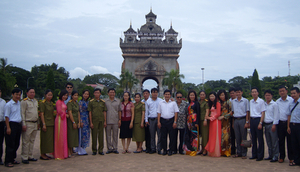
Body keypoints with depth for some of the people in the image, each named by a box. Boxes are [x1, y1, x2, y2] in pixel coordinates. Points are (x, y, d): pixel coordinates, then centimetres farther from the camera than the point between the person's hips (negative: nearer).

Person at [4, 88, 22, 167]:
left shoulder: (20, 104, 11)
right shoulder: (8, 104, -8)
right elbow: (7, 117, -10)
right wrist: (8, 128, -15)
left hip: (19, 125, 7)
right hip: (12, 124, -7)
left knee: (16, 143, 12)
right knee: (10, 144, -3)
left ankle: (12, 159, 24)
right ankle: (8, 161, 5)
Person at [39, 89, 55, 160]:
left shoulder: (51, 103, 14)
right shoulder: (42, 103, -8)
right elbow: (42, 114, -12)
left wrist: (54, 122, 14)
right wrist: (43, 124, -16)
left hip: (51, 124, 8)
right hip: (46, 124, -8)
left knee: (50, 139, 9)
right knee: (45, 139, -2)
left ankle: (44, 154, 19)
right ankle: (42, 155, 7)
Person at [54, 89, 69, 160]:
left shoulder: (63, 102, 18)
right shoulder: (59, 102, -9)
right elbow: (59, 111, -14)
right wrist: (65, 114, -2)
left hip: (64, 120, 9)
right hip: (60, 120, -9)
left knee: (63, 137, 11)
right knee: (59, 137, -4)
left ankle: (63, 153, 18)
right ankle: (58, 155, 3)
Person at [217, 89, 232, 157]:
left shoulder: (228, 102, -1)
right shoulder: (218, 103, 14)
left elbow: (231, 112, -6)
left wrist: (223, 116, -10)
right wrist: (218, 116, 4)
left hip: (226, 121, -4)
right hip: (219, 121, 4)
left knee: (225, 136, -9)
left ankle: (227, 151, -1)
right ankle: (221, 151, 5)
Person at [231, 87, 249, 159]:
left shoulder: (245, 100, -1)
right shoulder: (233, 101, 11)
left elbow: (247, 112, -2)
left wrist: (247, 122, -9)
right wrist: (233, 123, 10)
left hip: (242, 119, -4)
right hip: (236, 120, 4)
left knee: (243, 137, 0)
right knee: (237, 137, 8)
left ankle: (244, 153, 8)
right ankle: (238, 152, 17)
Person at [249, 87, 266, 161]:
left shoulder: (261, 101, -6)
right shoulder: (251, 101, 11)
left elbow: (263, 113, -9)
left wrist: (260, 123, -15)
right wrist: (249, 122, 13)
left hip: (258, 119, -6)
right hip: (252, 120, 6)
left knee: (260, 138, 0)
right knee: (253, 138, 11)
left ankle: (260, 155, 8)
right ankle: (254, 154, 19)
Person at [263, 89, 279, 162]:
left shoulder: (274, 104, -4)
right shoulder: (263, 104, 12)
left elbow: (276, 115, -8)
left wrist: (274, 125, -13)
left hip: (272, 124, -6)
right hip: (266, 124, 6)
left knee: (274, 141, -3)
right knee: (268, 142, 12)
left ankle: (275, 156, 3)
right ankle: (270, 155, 20)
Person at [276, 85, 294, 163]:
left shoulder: (291, 100, -4)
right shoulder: (277, 101, 10)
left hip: (288, 122, -4)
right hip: (280, 123, 4)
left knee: (290, 141, 1)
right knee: (281, 141, 9)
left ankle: (291, 157, 12)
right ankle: (281, 157, 18)